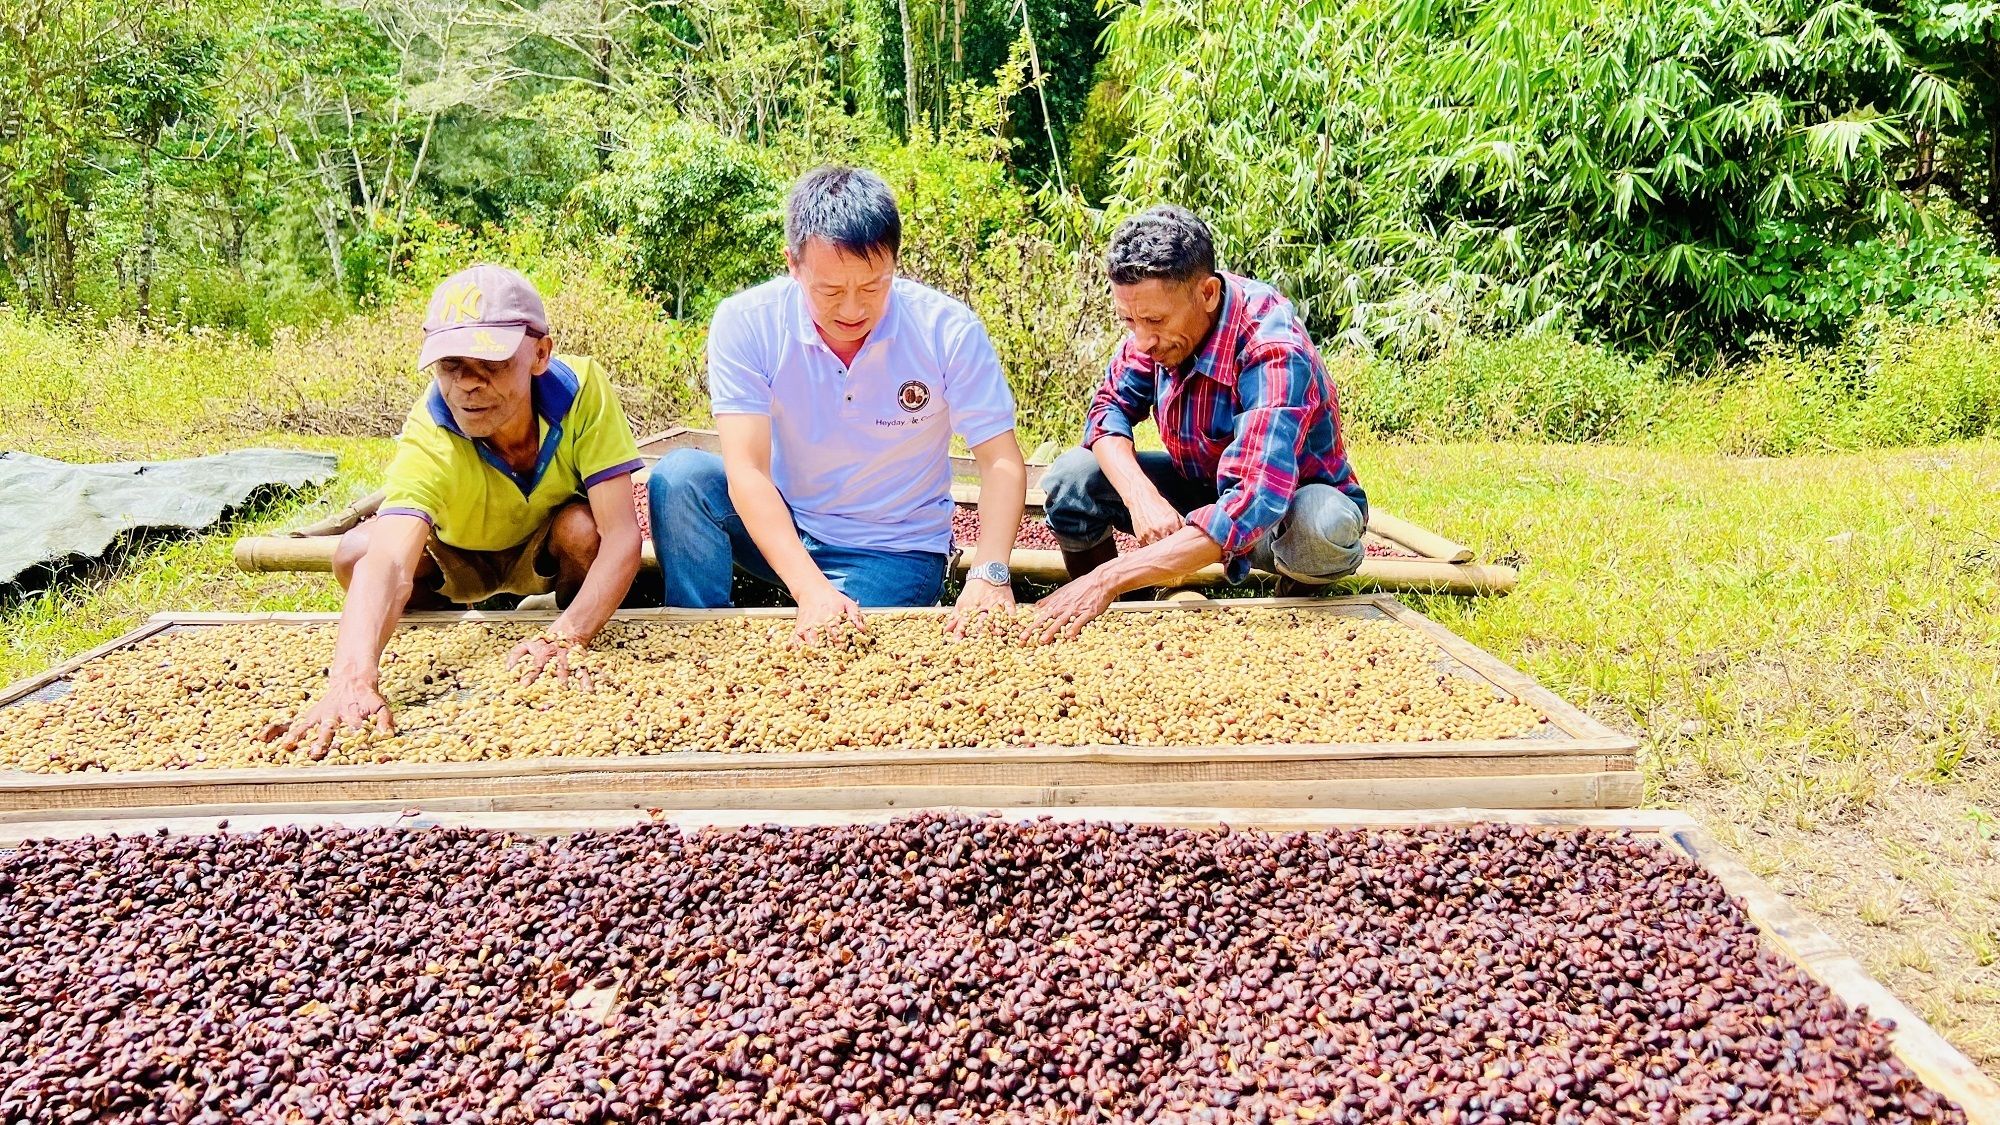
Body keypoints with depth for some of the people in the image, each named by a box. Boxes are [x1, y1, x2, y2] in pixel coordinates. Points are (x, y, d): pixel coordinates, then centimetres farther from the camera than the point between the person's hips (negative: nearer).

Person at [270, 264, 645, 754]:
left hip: (547, 550, 0)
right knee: (356, 553, -27)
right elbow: (389, 565, -51)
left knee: (582, 529, -34)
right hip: (456, 560, 1)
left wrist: (565, 638, -51)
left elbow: (622, 535, -37)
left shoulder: (582, 387, -35)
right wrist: (353, 681, -69)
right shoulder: (428, 438, -36)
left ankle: (575, 657, -4)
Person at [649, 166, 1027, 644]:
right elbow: (747, 469, -25)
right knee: (680, 476, -25)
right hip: (780, 530, 2)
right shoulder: (745, 323, -18)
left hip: (893, 551, -1)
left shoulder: (948, 330, -17)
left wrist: (989, 574, -33)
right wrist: (810, 588, -38)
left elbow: (1001, 463, -15)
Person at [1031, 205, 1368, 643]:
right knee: (1070, 478, -17)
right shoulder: (1160, 315, -16)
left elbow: (1252, 507, -44)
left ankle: (1298, 599, -5)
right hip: (1202, 486, 5)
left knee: (1322, 526, -40)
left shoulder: (1273, 352, -35)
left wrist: (1109, 578, -48)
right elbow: (1111, 407, -8)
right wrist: (1142, 498, -31)